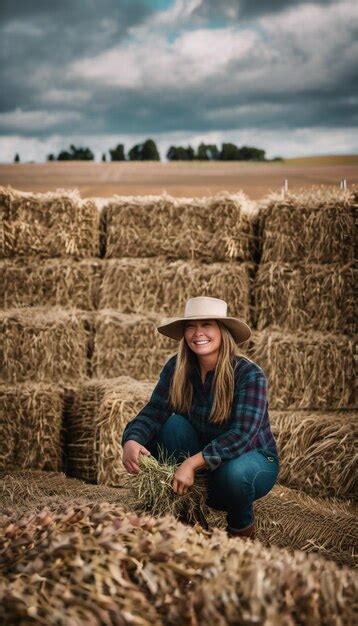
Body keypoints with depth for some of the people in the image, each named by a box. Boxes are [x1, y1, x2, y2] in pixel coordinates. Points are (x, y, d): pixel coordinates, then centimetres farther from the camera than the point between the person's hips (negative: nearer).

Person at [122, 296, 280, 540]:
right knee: (172, 424, -23)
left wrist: (193, 462, -44)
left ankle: (243, 527, -2)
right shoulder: (176, 369, -9)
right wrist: (131, 442, -38)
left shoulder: (250, 374, -23)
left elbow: (242, 435, -33)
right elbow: (153, 412, -16)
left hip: (254, 459, -3)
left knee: (234, 472, -38)